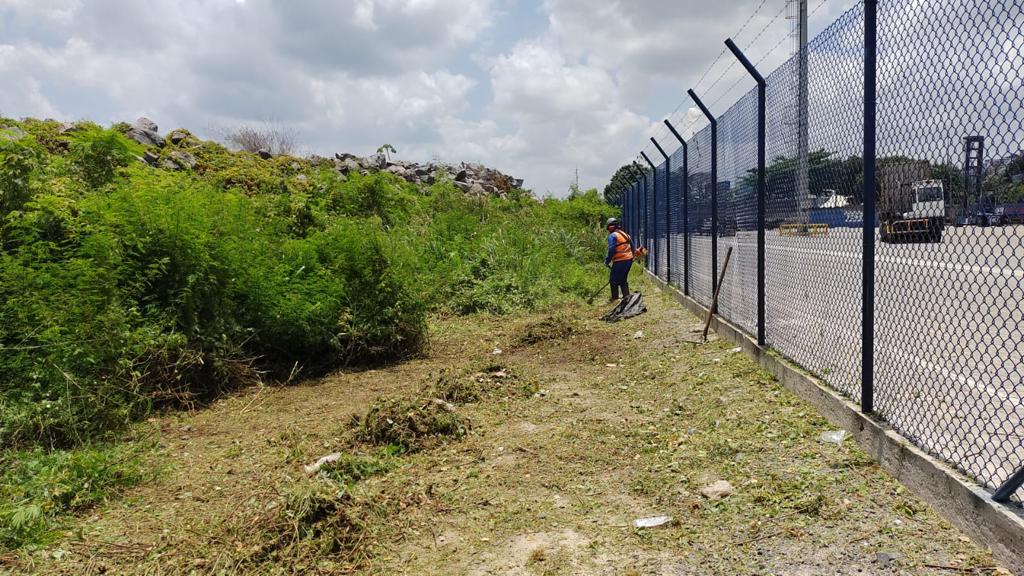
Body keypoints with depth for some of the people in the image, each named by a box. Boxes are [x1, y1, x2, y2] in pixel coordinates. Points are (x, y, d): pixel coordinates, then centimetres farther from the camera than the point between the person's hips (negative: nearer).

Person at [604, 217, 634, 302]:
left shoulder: (612, 235, -8)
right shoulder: (625, 234, 17)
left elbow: (611, 250, -17)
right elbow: (632, 247, 18)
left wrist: (607, 261, -8)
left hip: (620, 261, -8)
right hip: (629, 260, 8)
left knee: (613, 279, 4)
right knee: (623, 280, 19)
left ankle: (614, 298, 6)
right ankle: (626, 296, 16)